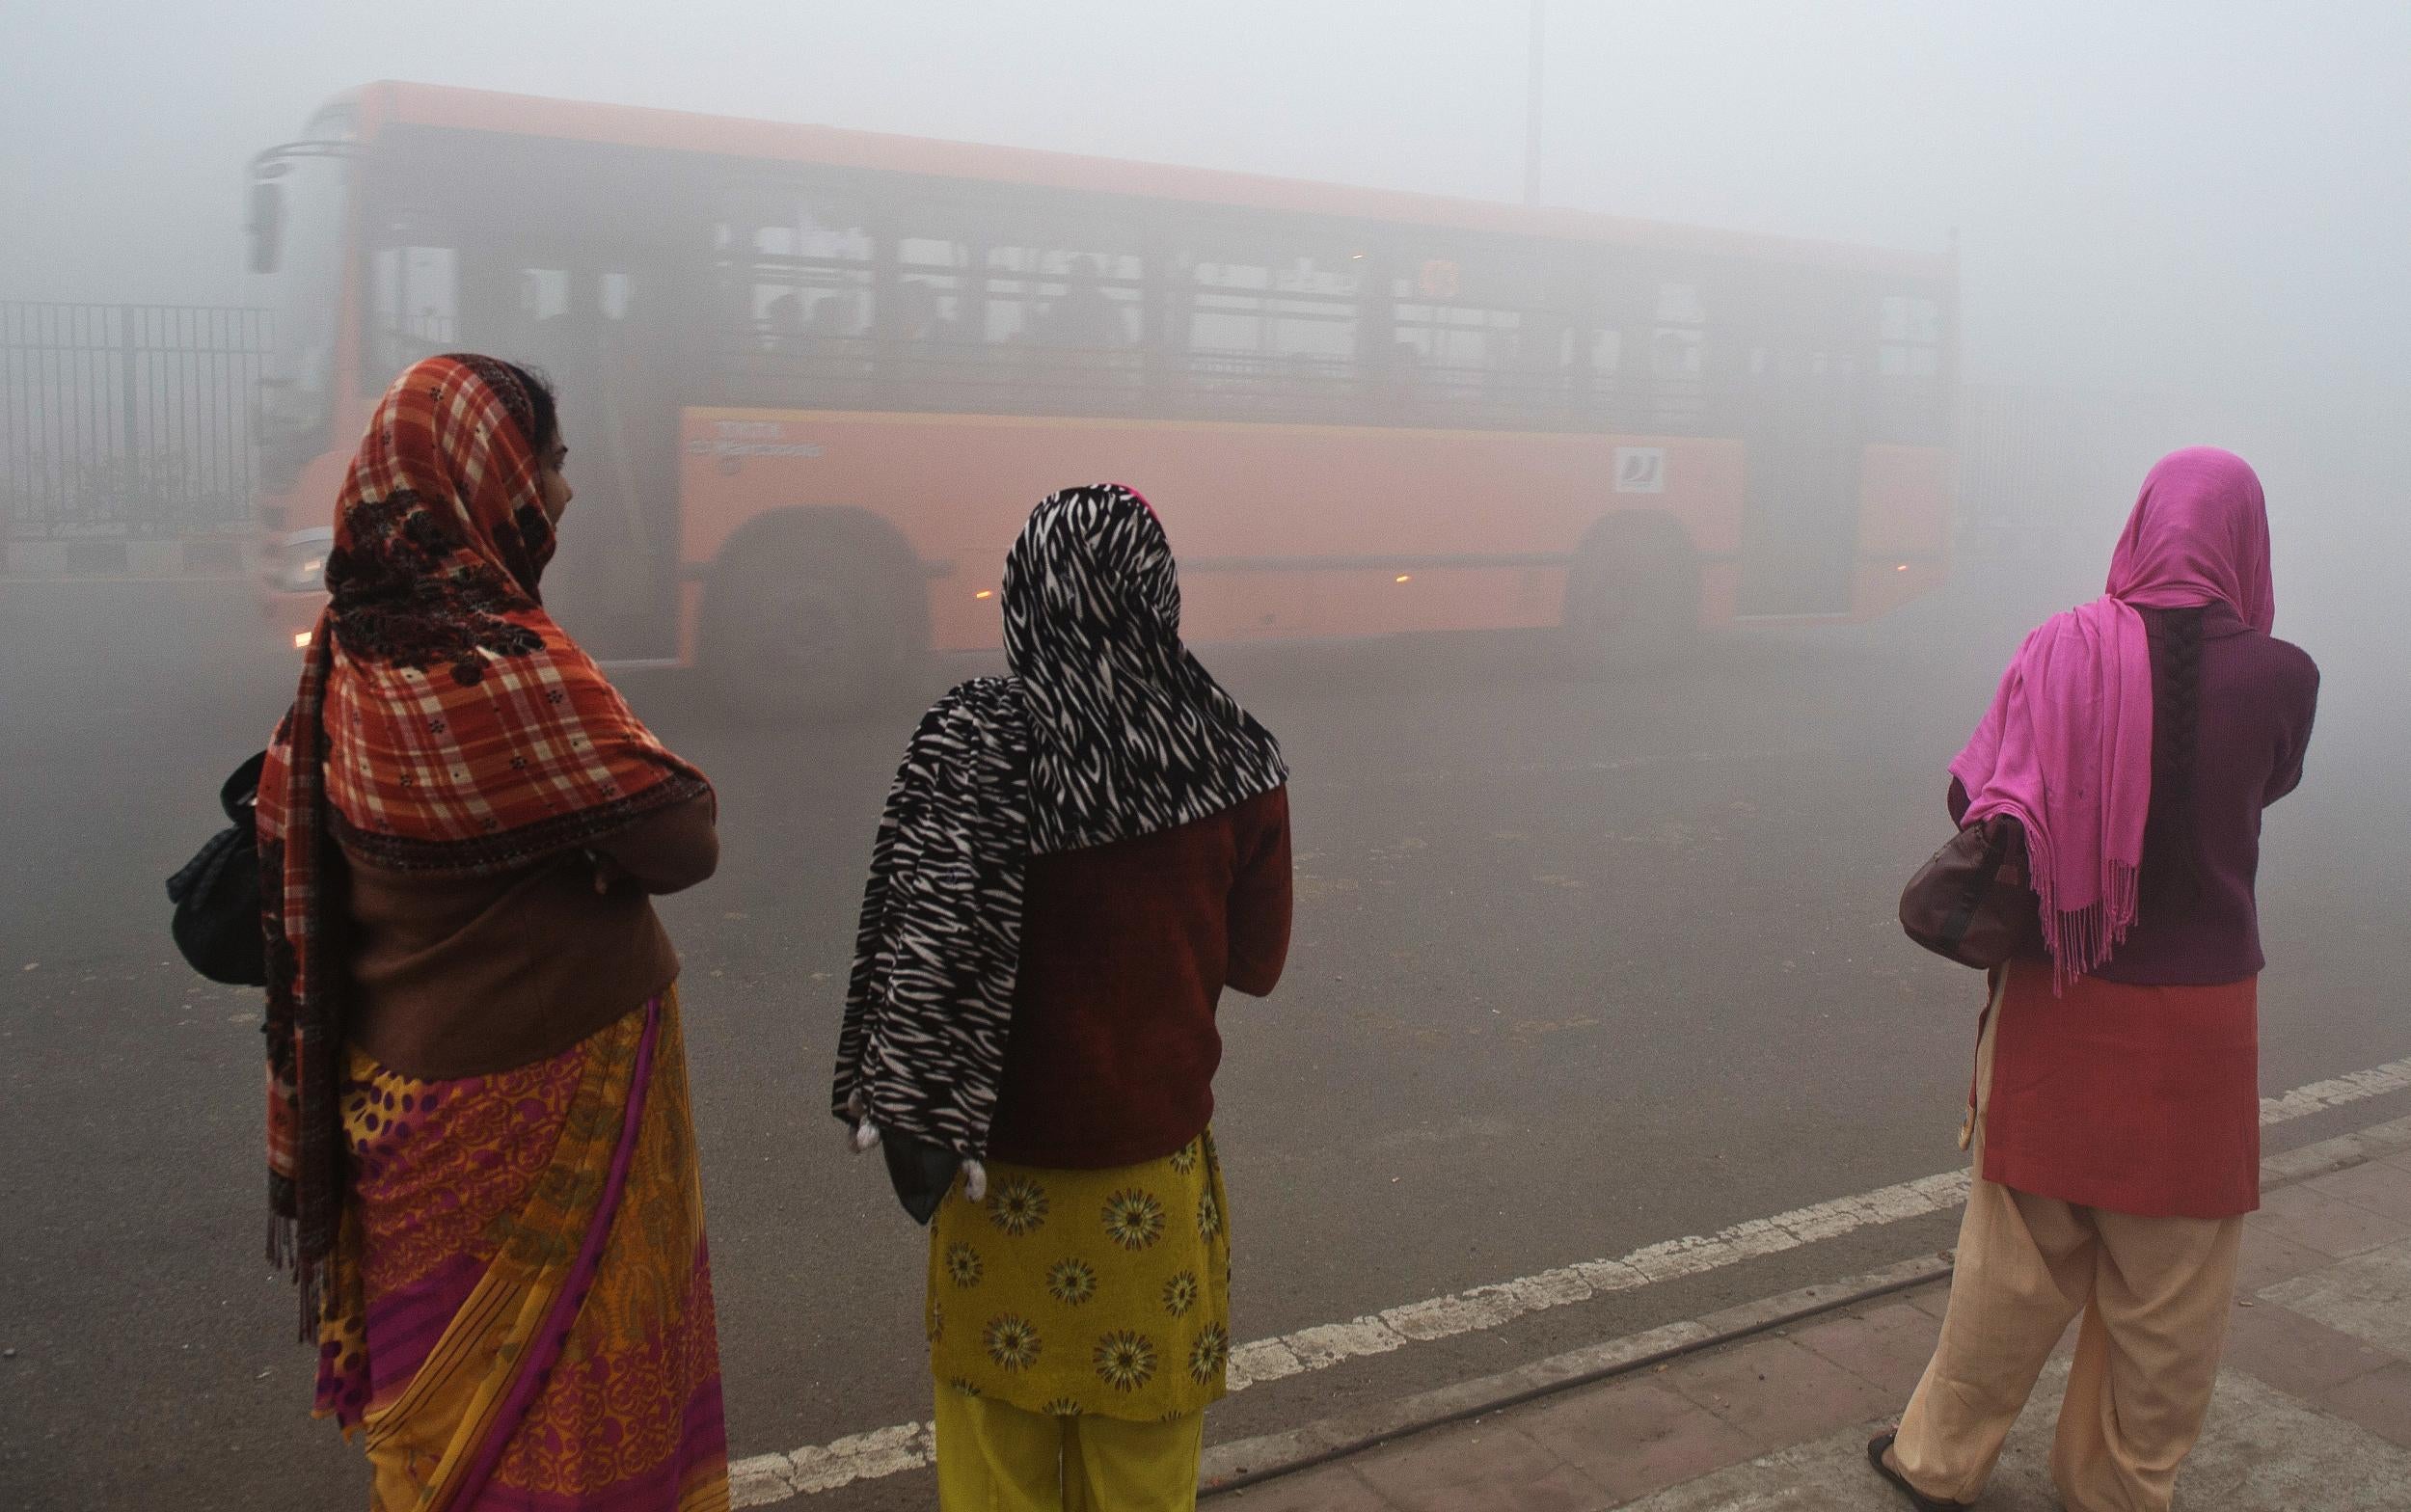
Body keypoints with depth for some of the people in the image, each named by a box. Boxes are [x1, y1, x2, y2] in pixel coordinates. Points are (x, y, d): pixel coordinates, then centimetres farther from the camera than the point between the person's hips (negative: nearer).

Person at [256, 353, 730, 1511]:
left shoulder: (353, 651, 0)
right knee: (558, 1395, 11)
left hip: (399, 1090, 7)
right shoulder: (506, 669, -24)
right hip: (539, 1102, -7)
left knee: (447, 1395, 23)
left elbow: (296, 847, 9)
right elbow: (682, 839, -17)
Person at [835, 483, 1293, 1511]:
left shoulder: (970, 745, -17)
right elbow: (1257, 963, 0)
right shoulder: (1231, 762, -12)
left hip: (1001, 1162, -1)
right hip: (1154, 1169, 1)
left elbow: (923, 954, -15)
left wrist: (915, 1121, -1)